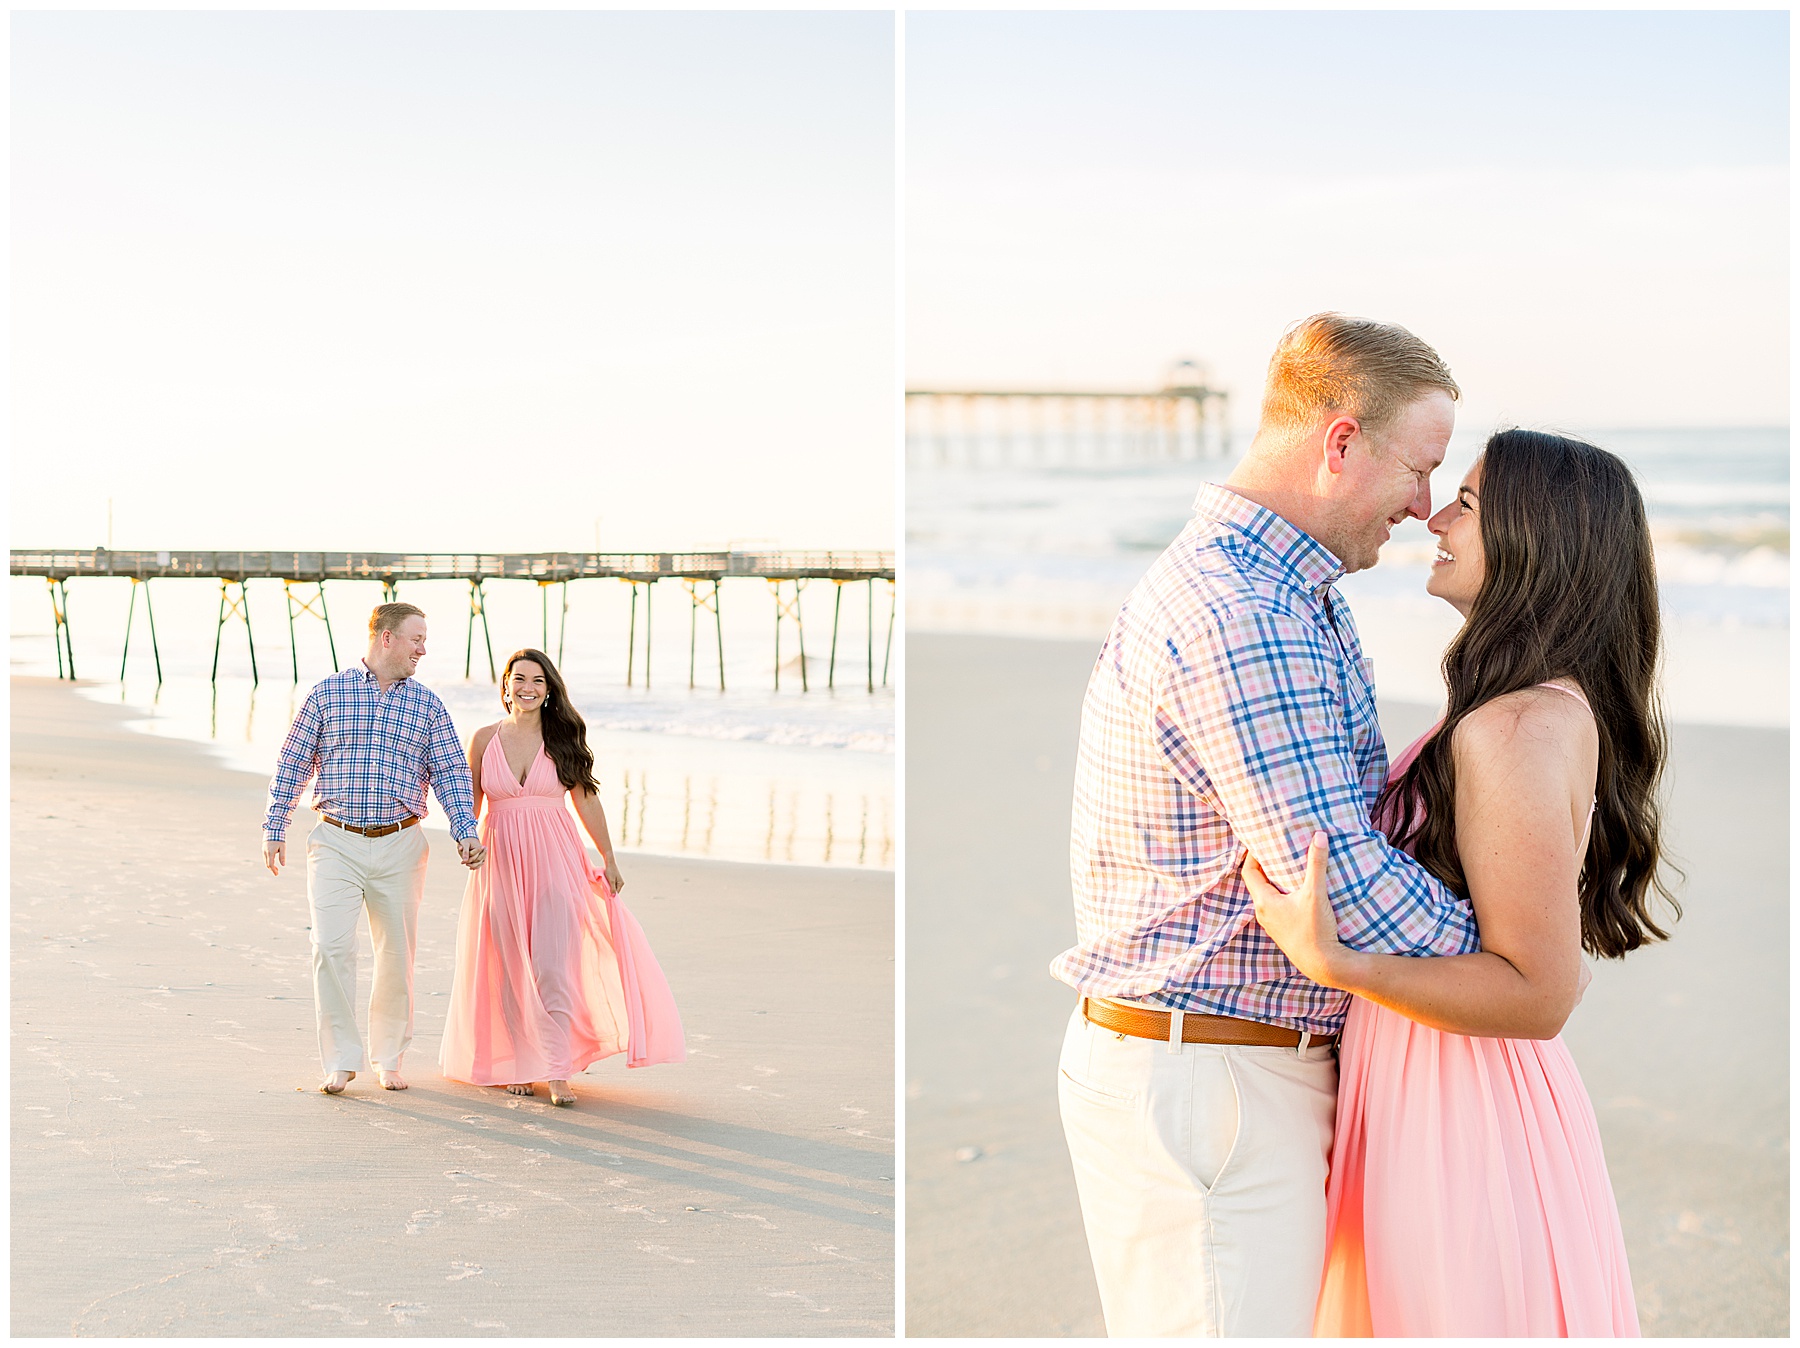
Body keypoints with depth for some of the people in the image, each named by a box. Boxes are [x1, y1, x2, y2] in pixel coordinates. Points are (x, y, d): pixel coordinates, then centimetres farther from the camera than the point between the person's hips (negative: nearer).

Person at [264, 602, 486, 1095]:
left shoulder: (427, 704, 9)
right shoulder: (327, 694, 3)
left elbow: (450, 773, 6)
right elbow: (292, 763, 7)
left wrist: (465, 832, -7)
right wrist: (274, 829, 3)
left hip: (399, 846, 2)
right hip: (336, 843, -2)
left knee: (397, 954, 6)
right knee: (332, 947, -13)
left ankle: (389, 1057, 21)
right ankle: (340, 1059, -2)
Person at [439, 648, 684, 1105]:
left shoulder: (563, 738, 2)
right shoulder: (485, 739, 4)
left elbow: (586, 799, 7)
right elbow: (471, 803, 10)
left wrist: (609, 857, 6)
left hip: (555, 861, -1)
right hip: (502, 861, 2)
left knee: (553, 965, -10)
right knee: (511, 968, 7)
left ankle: (557, 1071, -9)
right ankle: (519, 1063, 20)